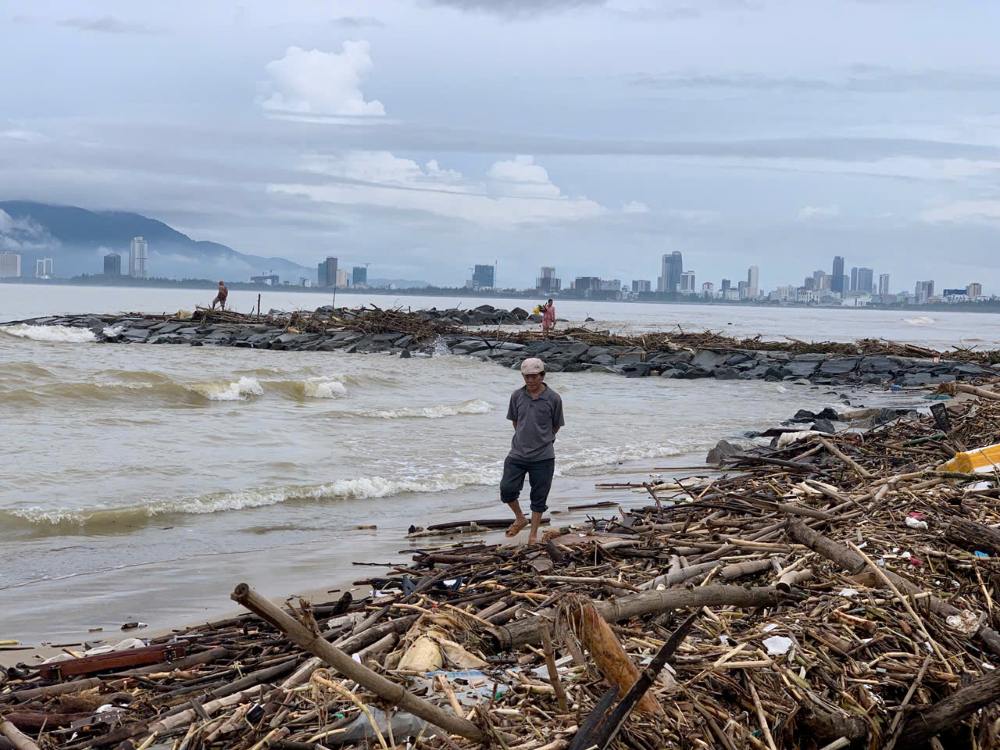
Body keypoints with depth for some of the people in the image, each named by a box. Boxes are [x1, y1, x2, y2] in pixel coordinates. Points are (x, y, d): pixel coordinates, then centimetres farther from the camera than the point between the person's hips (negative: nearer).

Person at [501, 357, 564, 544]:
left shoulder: (553, 399, -7)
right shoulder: (517, 396, 0)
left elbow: (556, 425, 5)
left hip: (543, 457, -2)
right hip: (517, 453, 2)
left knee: (539, 497, 5)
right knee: (507, 489, -4)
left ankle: (534, 533, 19)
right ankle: (520, 519, 22)